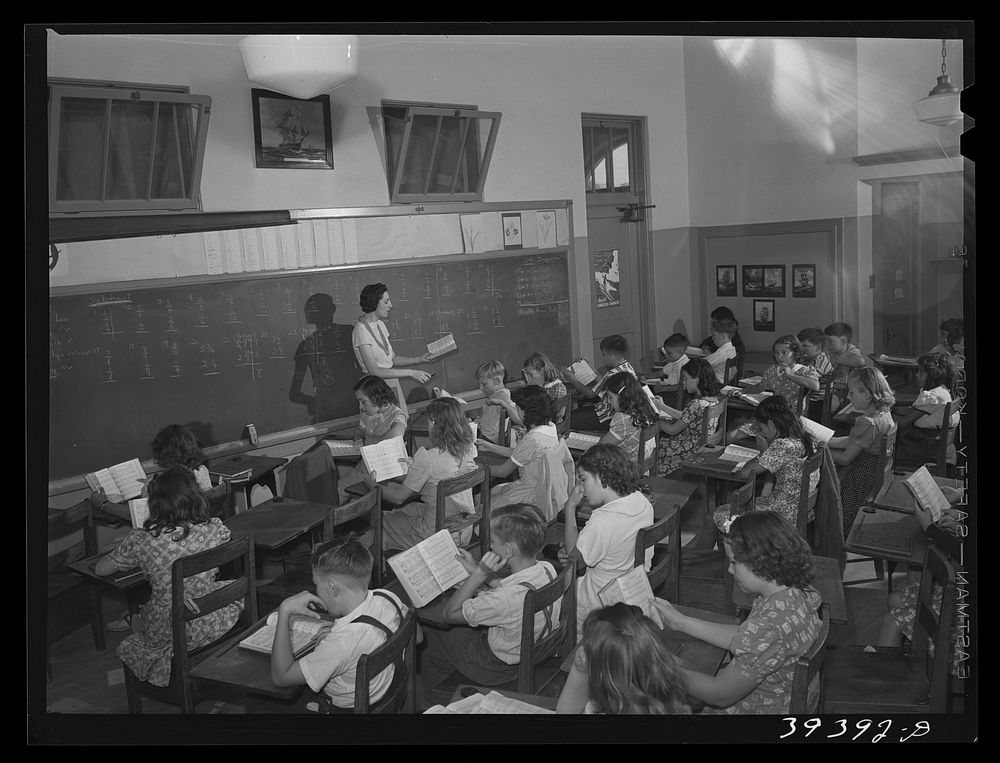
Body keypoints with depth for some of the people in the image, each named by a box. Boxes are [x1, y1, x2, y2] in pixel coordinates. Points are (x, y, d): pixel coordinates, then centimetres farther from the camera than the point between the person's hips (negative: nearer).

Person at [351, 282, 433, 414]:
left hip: (393, 384, 8)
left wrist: (419, 360, 2)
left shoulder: (380, 324, 10)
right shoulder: (362, 329, -16)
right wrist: (410, 373, -19)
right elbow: (374, 371, -21)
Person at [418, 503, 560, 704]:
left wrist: (480, 574, -28)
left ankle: (435, 705, 37)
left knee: (432, 632, 13)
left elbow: (448, 613, -25)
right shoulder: (548, 569, -17)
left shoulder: (505, 599, -41)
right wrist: (477, 571, 3)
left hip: (498, 669, -7)